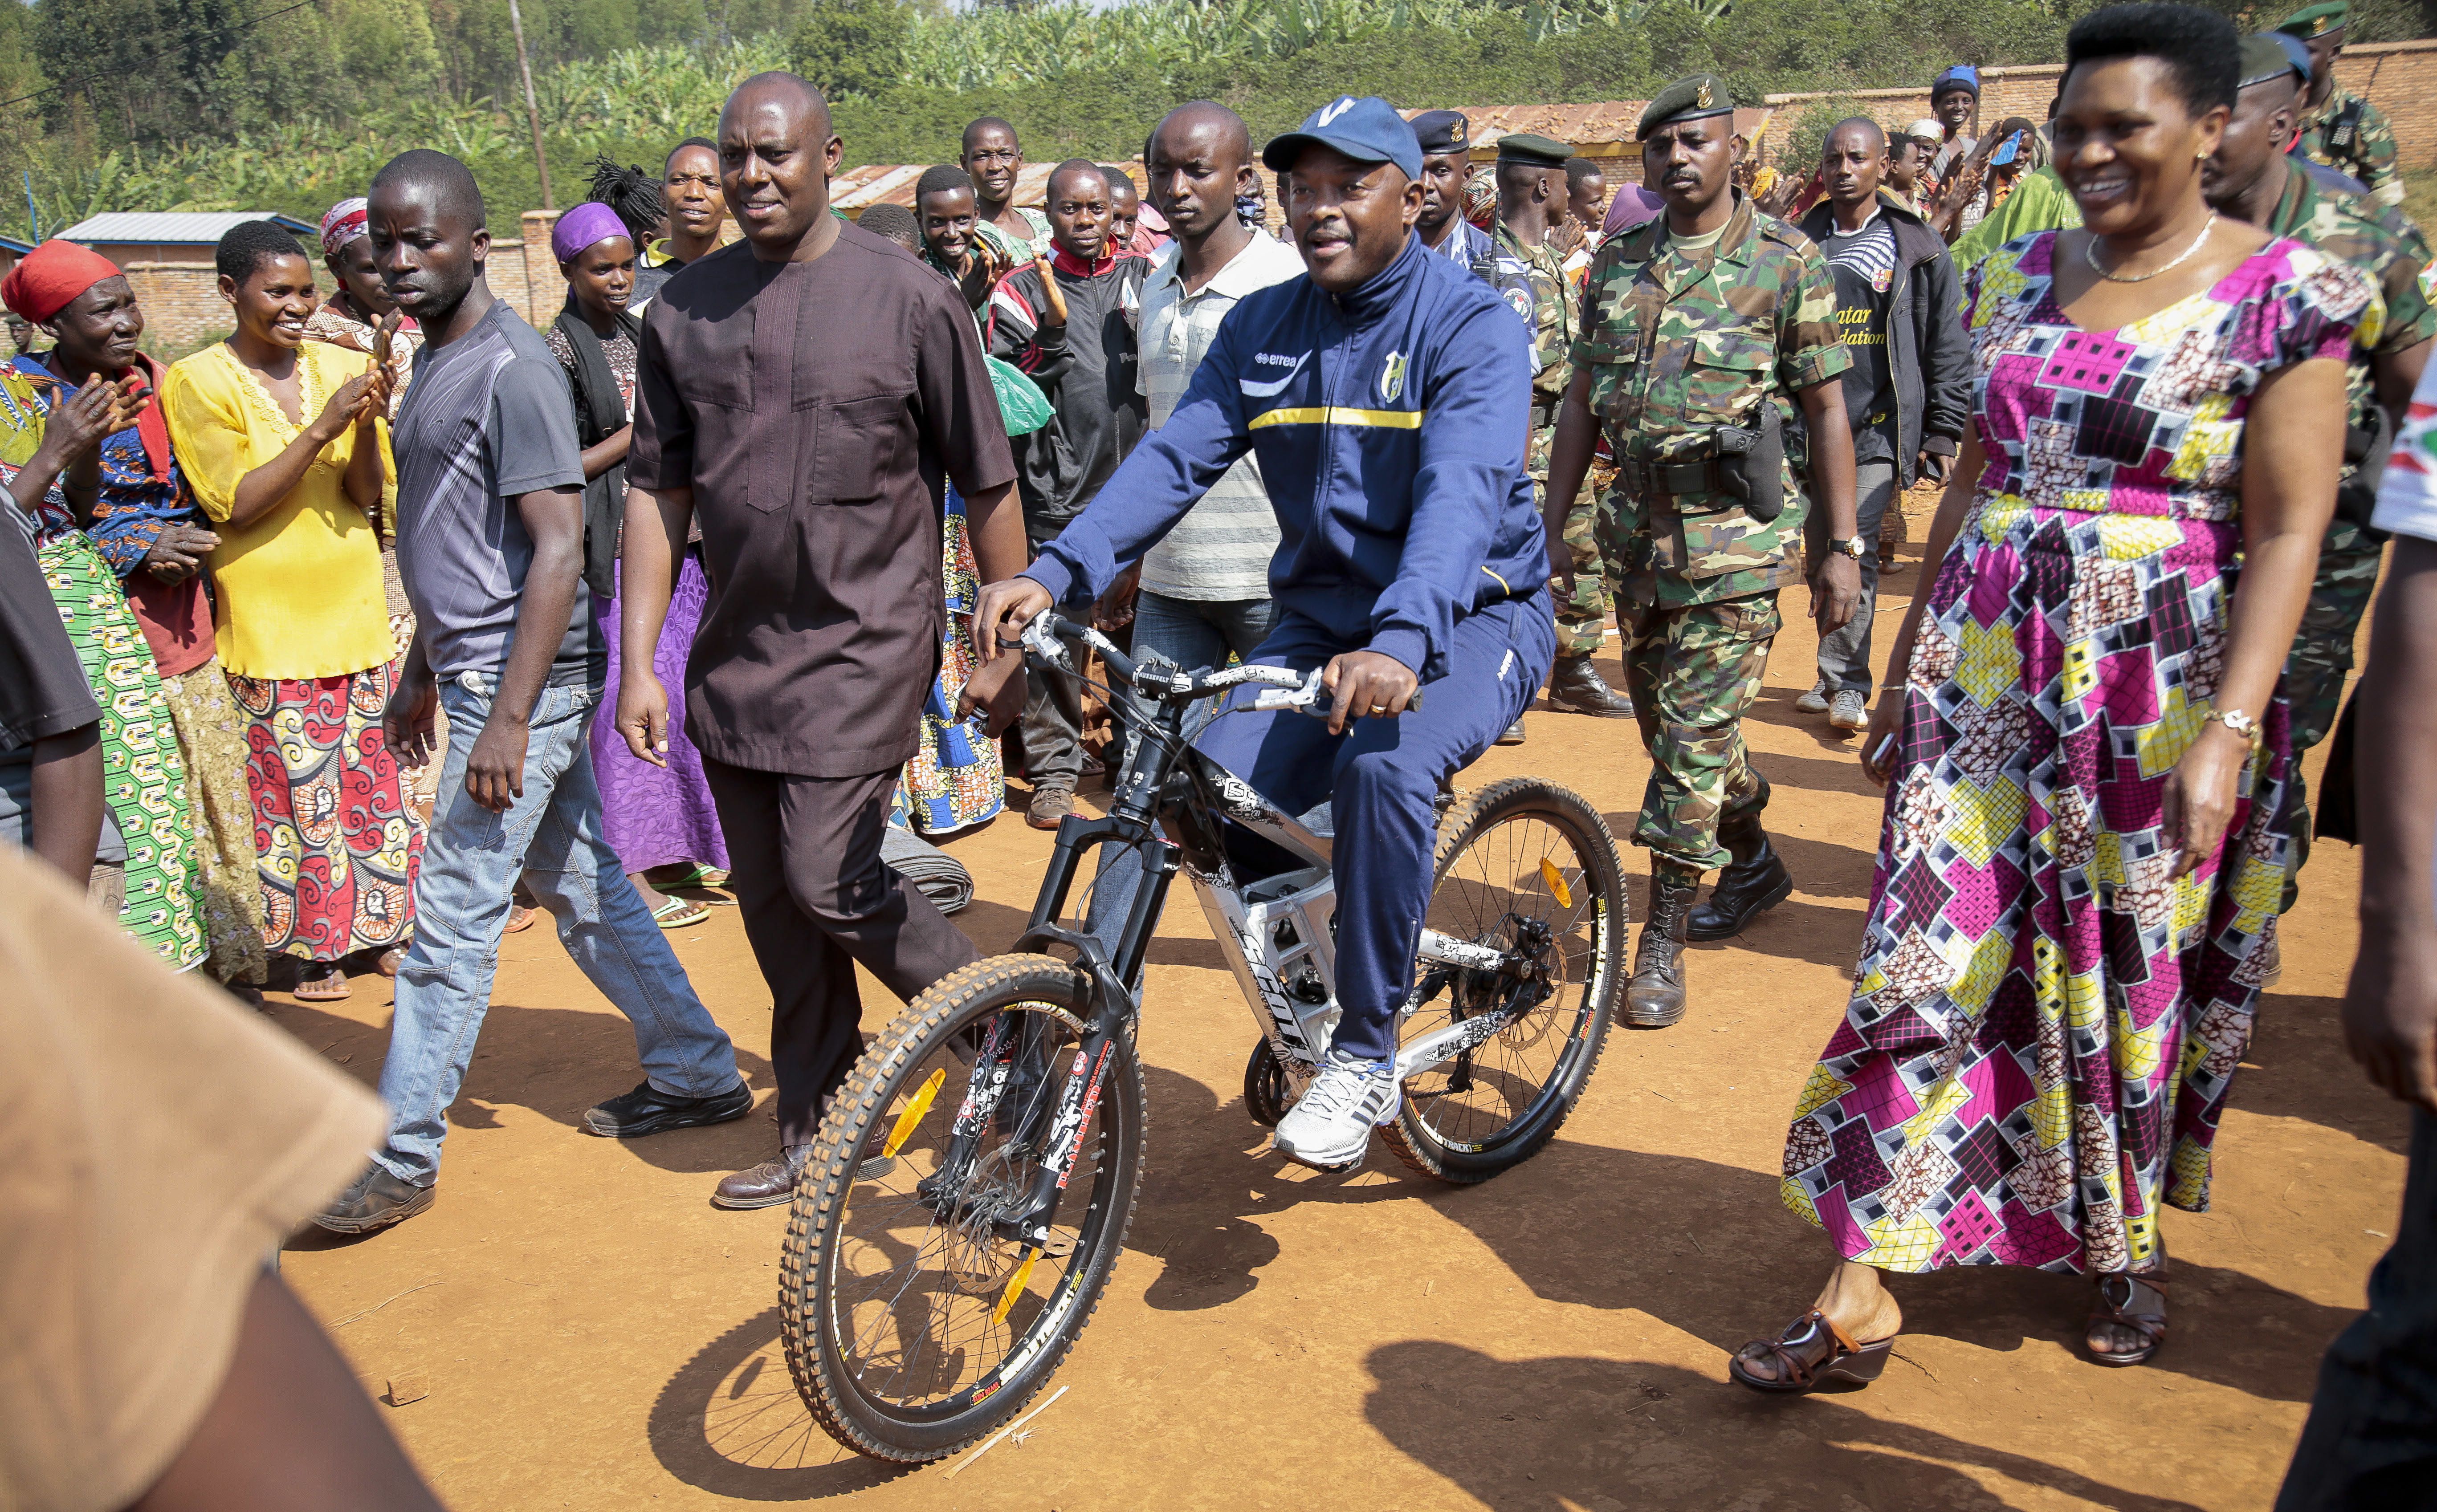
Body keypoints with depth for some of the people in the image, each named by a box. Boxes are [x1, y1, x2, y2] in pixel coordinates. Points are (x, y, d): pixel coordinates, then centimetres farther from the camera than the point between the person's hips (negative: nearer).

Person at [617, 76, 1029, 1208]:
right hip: (735, 652, 5)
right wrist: (638, 661, 3)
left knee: (829, 881, -12)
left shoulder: (911, 300, -7)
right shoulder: (684, 311, 5)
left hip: (862, 646, -5)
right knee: (771, 906, 10)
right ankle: (816, 1129, 26)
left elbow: (987, 488, -3)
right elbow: (657, 488, 8)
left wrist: (1008, 649, -2)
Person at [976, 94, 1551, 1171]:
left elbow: (1462, 491, -29)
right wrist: (1057, 571, -25)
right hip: (1319, 617, 5)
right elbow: (1176, 456, -7)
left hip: (1468, 617, -5)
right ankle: (1312, 991, 11)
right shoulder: (1261, 327, 4)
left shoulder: (1472, 325, -13)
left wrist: (1401, 642, -48)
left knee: (1383, 764, -35)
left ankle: (1363, 1059, -16)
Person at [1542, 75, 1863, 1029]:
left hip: (1736, 534, -5)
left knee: (1696, 735, -6)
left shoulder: (1786, 262, -4)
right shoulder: (1616, 265, 9)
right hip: (1637, 525, 6)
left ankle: (1663, 940, 3)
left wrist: (1843, 547, -6)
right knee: (1665, 721, 15)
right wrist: (1553, 526, 9)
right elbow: (1583, 401, 12)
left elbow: (1827, 410, -3)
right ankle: (1755, 864, 39)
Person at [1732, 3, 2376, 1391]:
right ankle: (1865, 1290, 6)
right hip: (1988, 671, 4)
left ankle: (2131, 1237, 36)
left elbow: (2289, 531, -11)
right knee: (1932, 954, -1)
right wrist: (1908, 664, 12)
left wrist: (2228, 731, -19)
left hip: (2162, 689, -3)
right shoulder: (2019, 278, 8)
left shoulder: (2283, 298, -6)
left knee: (2140, 972, 10)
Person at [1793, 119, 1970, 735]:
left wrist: (1944, 430, -3)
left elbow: (1949, 344, 2)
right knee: (1822, 554, 8)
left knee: (1856, 551, -13)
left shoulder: (1916, 246, 1)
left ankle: (1847, 682, -5)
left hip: (1880, 426, -4)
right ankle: (1835, 677, 20)